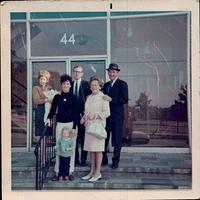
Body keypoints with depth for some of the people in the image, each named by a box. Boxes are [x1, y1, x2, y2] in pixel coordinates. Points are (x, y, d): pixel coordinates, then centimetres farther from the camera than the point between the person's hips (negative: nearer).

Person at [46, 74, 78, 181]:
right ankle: (57, 172, 10)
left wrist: (74, 127, -9)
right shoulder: (57, 97, 5)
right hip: (60, 124, 1)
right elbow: (53, 110, 8)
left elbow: (75, 113, -3)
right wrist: (49, 118, -11)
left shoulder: (73, 98, 0)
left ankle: (70, 171, 13)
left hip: (71, 124, -1)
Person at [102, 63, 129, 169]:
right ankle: (103, 159, 21)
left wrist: (111, 99, -22)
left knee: (117, 139, 3)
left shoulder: (122, 84, -4)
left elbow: (125, 99, -15)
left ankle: (115, 160, 15)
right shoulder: (106, 85, 15)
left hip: (117, 116, -6)